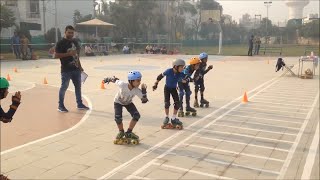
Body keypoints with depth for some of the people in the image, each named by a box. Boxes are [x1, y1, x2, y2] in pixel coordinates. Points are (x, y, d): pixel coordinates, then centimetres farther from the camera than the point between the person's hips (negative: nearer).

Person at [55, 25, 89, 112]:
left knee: (78, 86, 11)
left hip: (76, 69, 7)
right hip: (66, 70, -7)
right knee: (64, 87, -1)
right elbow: (56, 55, -14)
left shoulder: (75, 42, 15)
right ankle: (61, 106, 11)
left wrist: (80, 66, 18)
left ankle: (80, 104, 22)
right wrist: (68, 53, -22)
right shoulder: (61, 43, -7)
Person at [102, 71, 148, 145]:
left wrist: (144, 90, -45)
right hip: (118, 102, -2)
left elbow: (144, 100, -35)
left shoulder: (137, 90, -32)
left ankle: (128, 133, 2)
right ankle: (121, 132, 12)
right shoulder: (122, 85, -39)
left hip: (128, 102, 3)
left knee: (136, 115, -17)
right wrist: (108, 79, 1)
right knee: (118, 118, -21)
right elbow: (115, 80, -19)